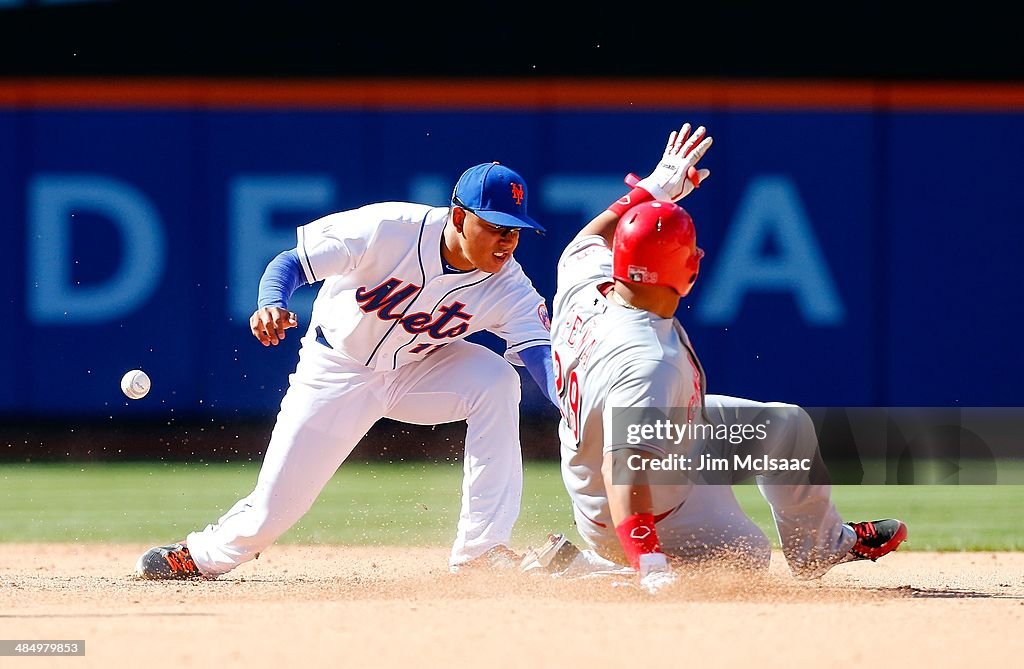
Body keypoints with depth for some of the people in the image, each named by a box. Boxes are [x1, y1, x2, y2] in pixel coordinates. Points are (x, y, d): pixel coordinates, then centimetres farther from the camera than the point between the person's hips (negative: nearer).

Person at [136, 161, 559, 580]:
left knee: (494, 380, -26)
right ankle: (200, 556, 32)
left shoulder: (507, 287, -21)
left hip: (417, 371, 2)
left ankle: (478, 551, -20)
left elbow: (542, 352, -33)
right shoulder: (389, 229, -28)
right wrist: (272, 304, -45)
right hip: (337, 370, -2)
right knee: (274, 507, -4)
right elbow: (292, 263, -23)